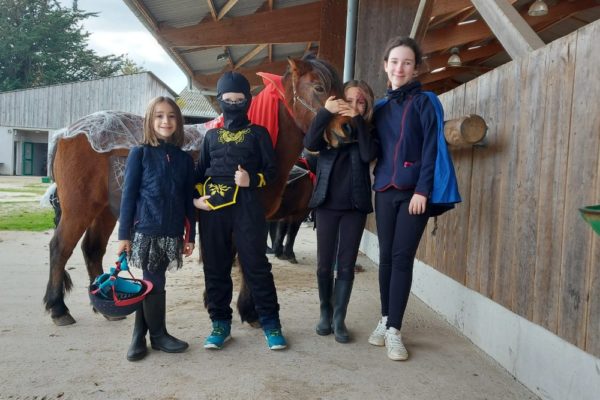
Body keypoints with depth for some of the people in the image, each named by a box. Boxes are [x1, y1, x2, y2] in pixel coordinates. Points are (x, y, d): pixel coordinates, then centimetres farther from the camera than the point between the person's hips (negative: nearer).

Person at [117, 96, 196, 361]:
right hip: (146, 230, -4)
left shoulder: (184, 159, 7)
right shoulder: (140, 154, -3)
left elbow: (189, 200, 9)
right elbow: (128, 195, -4)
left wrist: (190, 236, 7)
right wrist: (124, 235, -7)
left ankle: (140, 336, 26)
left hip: (172, 233, 4)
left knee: (152, 283, 12)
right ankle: (158, 335, 21)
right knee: (155, 283, 3)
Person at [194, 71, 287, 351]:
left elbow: (271, 170, 3)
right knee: (215, 267, 7)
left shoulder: (258, 133, 7)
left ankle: (270, 323, 11)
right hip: (212, 208, 4)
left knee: (256, 265, -1)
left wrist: (253, 180, -16)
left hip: (246, 208, -3)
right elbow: (200, 171, 15)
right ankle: (220, 323, 20)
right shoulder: (211, 135, 16)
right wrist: (196, 197, -1)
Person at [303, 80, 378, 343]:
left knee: (346, 265, 3)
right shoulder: (329, 127, 4)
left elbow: (369, 155, -15)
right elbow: (310, 144, -17)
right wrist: (325, 112, -22)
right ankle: (325, 314, 24)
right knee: (324, 264, 7)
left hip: (355, 206, 0)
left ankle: (339, 319, 12)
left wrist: (358, 121, -16)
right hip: (326, 203, 0)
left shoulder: (368, 131, 6)